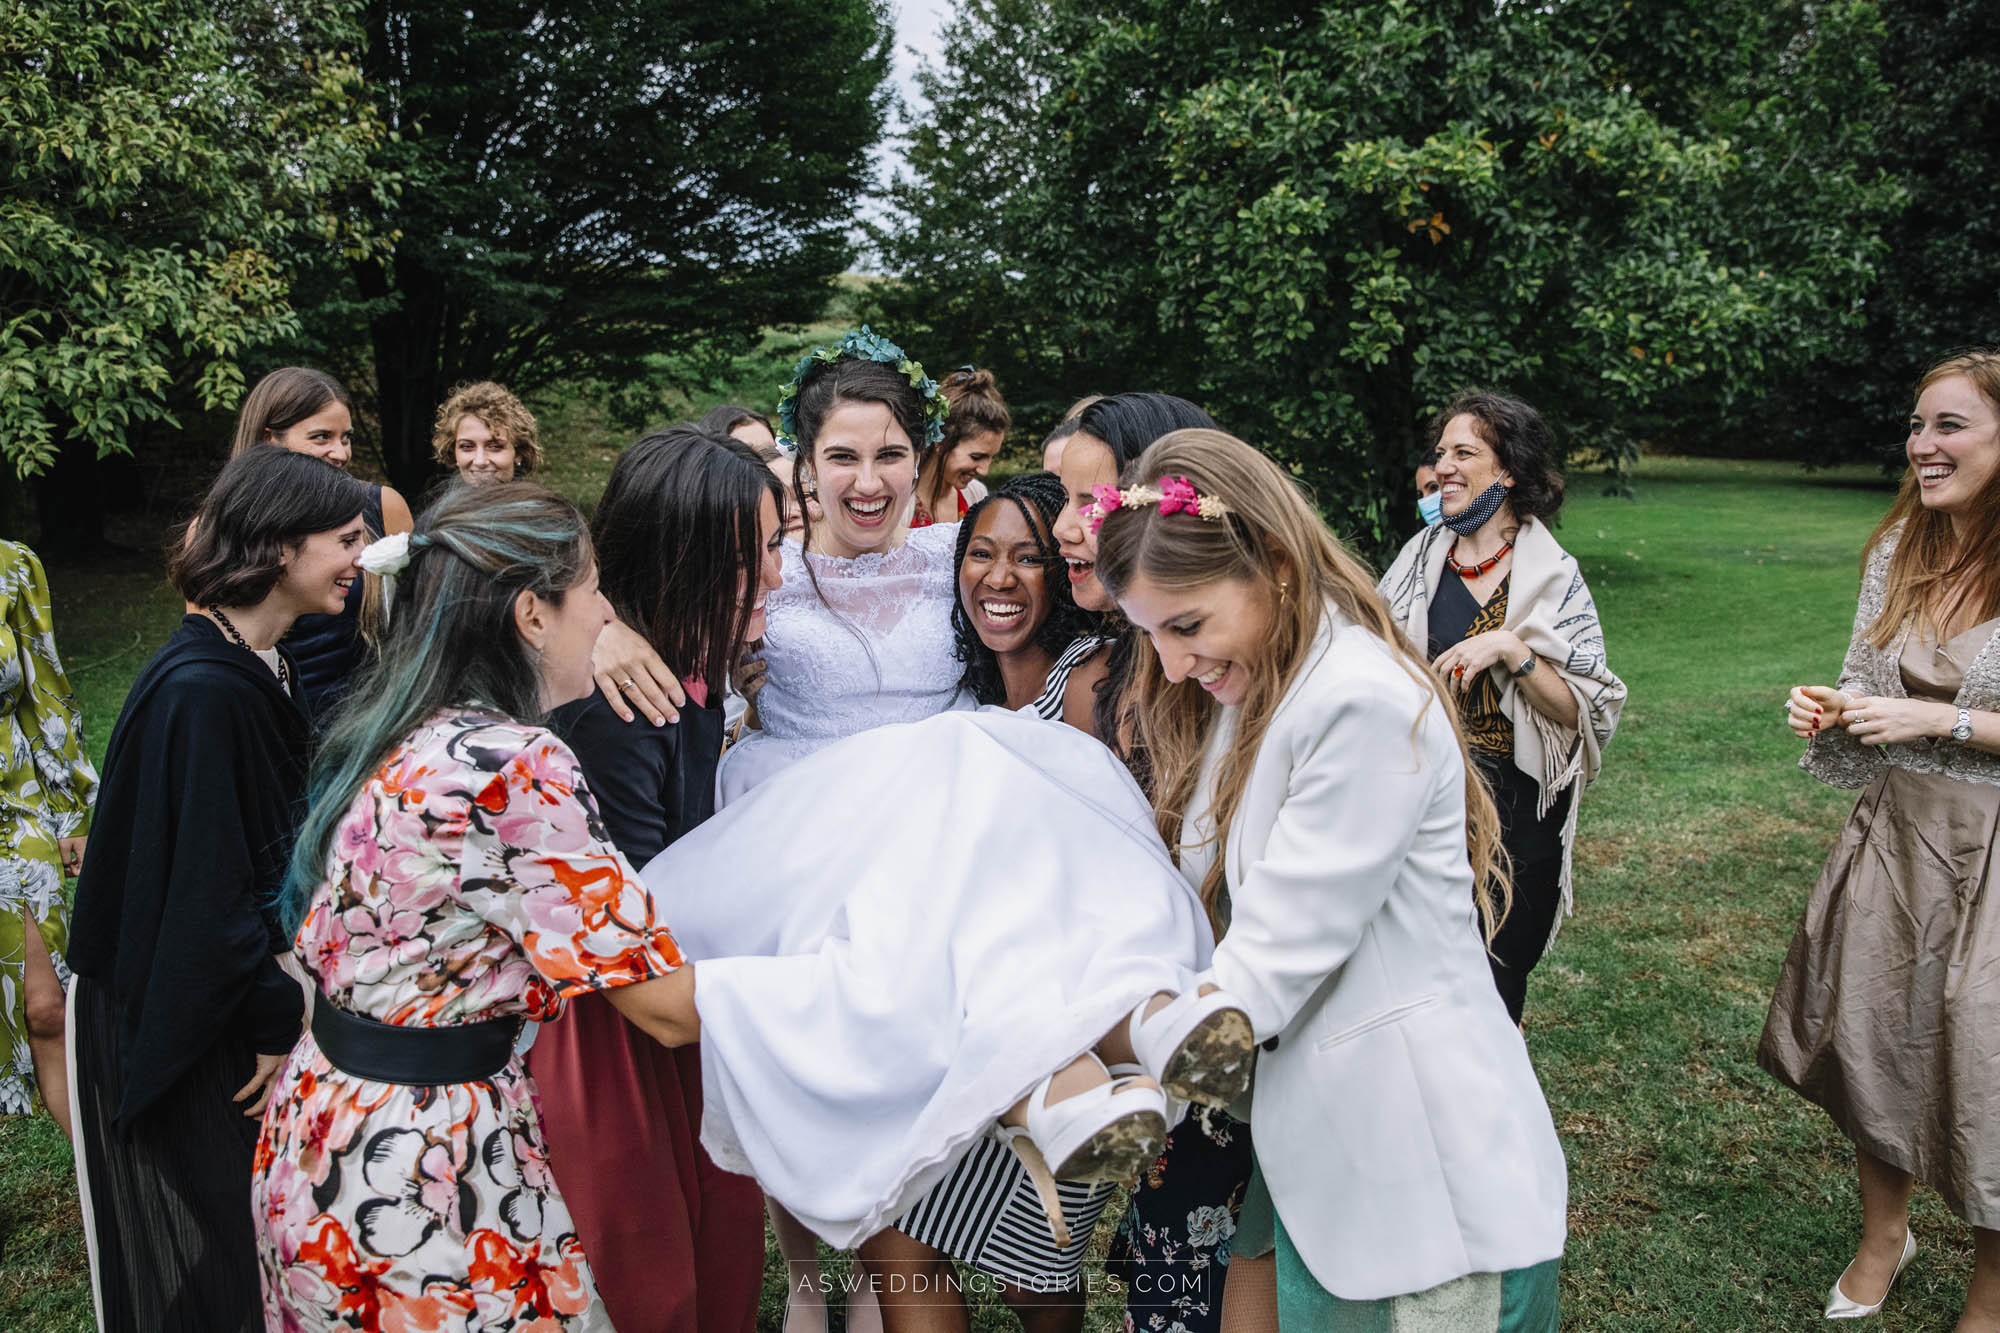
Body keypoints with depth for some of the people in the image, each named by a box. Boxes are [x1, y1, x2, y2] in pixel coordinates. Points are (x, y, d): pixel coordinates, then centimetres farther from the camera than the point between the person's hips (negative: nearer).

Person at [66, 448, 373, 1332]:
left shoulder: (271, 666, 2)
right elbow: (199, 887, -26)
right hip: (170, 1021, -8)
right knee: (195, 1262, 10)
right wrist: (274, 1019, -16)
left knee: (257, 1220, 22)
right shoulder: (196, 691, -27)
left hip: (241, 986, 8)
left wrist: (281, 1002, 5)